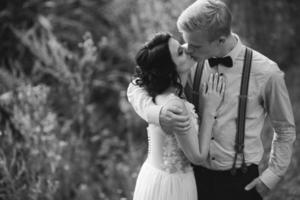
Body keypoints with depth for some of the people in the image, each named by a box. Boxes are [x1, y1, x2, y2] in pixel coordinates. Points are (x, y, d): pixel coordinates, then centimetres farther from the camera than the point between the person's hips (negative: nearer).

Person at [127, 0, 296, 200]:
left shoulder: (266, 73, -14)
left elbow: (285, 130, 1)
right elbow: (136, 87, -4)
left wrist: (271, 177, -2)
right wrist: (157, 113, -24)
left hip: (241, 182, -2)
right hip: (196, 175, 2)